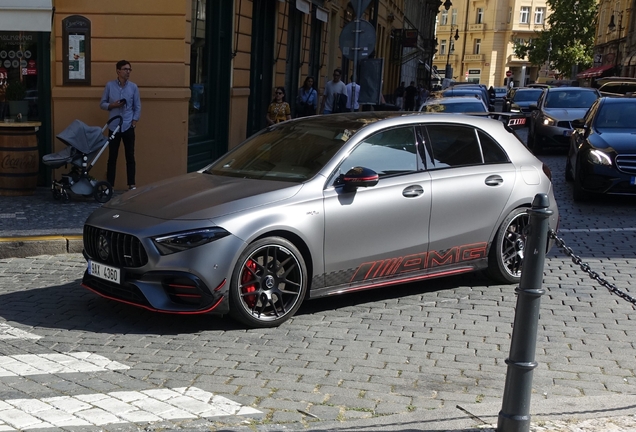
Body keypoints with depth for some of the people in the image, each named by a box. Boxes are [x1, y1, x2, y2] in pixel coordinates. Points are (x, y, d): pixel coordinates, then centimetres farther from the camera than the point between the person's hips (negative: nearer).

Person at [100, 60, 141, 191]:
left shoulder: (133, 87, 2)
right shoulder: (109, 85, 0)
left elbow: (137, 107, 5)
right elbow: (102, 104, 4)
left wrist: (134, 122, -3)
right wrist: (112, 105, -14)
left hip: (128, 127, 1)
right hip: (114, 126, 0)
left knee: (130, 156, 4)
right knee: (112, 156, 3)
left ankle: (132, 184, 11)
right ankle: (110, 185, 9)